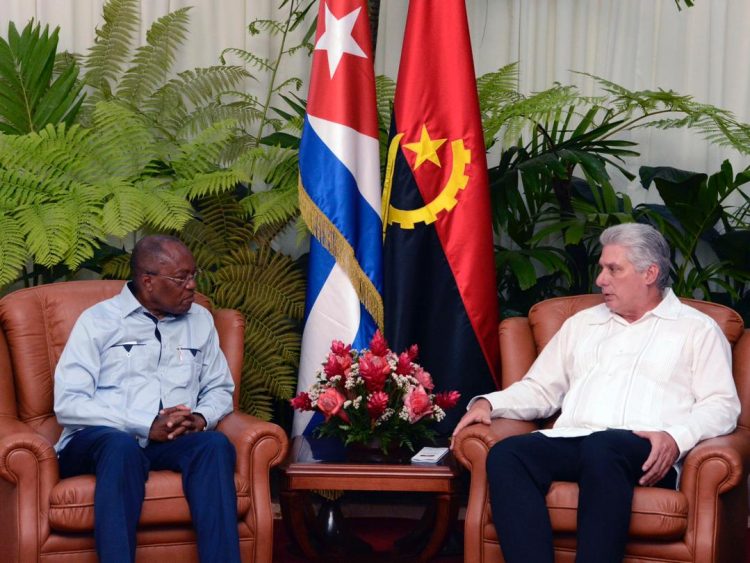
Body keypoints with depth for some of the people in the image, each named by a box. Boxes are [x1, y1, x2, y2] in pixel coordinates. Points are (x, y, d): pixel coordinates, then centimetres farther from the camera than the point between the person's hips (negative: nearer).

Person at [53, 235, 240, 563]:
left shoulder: (200, 320, 17)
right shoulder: (98, 321, 3)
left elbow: (219, 389, 20)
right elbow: (68, 404, -7)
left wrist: (201, 418, -6)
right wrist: (147, 425, -16)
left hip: (177, 440, 3)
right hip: (100, 439, -3)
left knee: (215, 445, -30)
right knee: (122, 446, -39)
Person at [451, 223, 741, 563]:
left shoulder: (697, 329, 15)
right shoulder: (582, 324, 30)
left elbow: (722, 405, 4)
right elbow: (541, 388, 28)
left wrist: (676, 438, -16)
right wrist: (489, 403, 8)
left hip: (645, 453, -4)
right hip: (570, 441, 4)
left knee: (600, 448, -40)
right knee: (505, 454, -29)